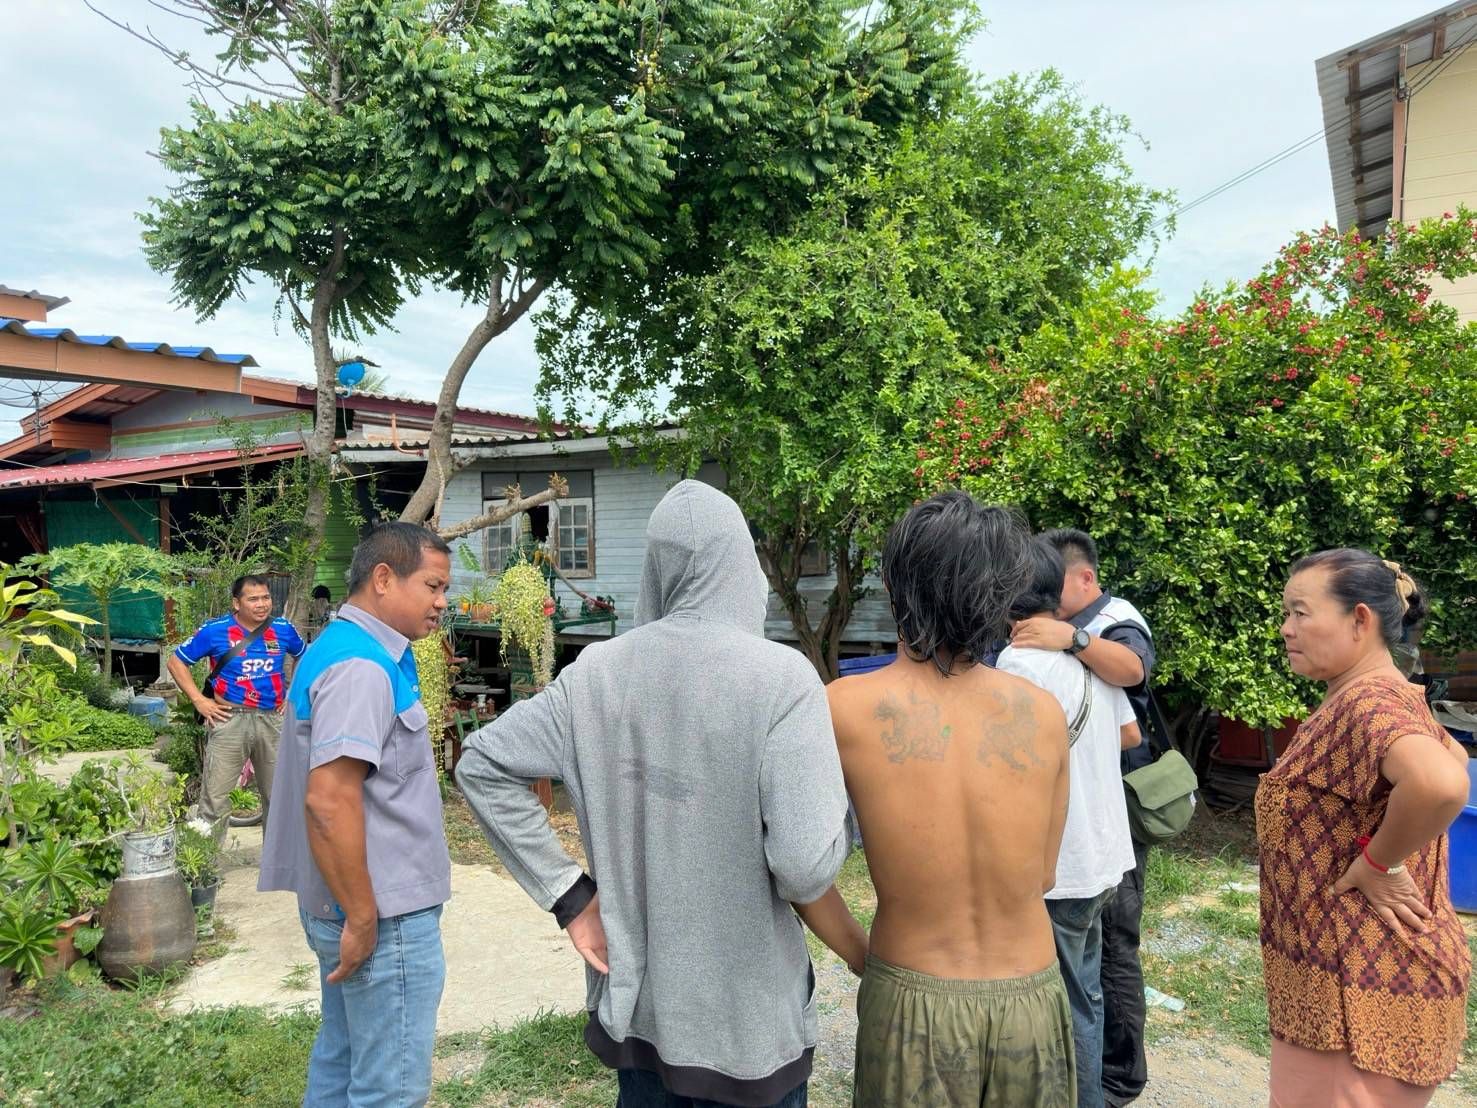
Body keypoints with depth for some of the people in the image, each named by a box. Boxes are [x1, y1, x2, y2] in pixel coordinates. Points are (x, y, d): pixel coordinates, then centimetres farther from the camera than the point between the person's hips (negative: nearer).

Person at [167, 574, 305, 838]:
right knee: (215, 796, -2)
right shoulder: (215, 630, -4)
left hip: (273, 720, 3)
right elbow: (176, 662, 2)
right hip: (230, 719, -3)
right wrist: (199, 701, -6)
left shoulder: (283, 629, 4)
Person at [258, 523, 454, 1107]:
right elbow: (329, 801, -28)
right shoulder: (361, 667, -21)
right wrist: (362, 919, -21)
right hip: (384, 917, -10)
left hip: (363, 906, 10)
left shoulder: (348, 649, 11)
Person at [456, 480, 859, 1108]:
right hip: (745, 1007, -4)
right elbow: (805, 863, -25)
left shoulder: (598, 671, -7)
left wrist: (569, 896, -1)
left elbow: (482, 764, -1)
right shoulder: (781, 677, -20)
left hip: (633, 991, 4)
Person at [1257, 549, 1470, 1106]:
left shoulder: (1365, 703, -23)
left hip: (1363, 982, -10)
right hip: (1363, 970, 10)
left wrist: (1376, 864, -26)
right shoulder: (1383, 697, 10)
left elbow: (1441, 784, -42)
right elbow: (1452, 757, 26)